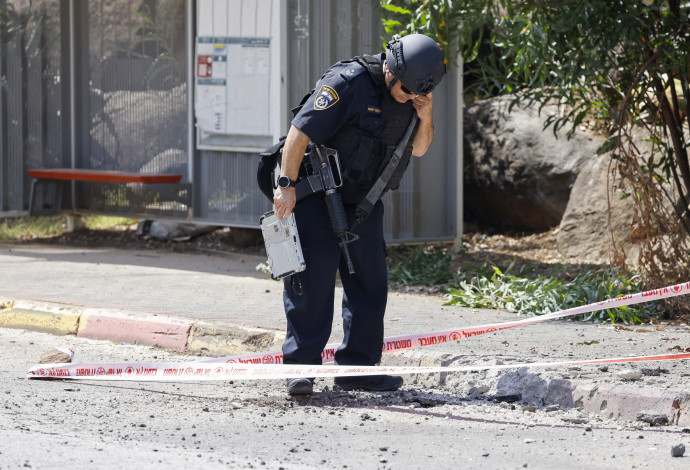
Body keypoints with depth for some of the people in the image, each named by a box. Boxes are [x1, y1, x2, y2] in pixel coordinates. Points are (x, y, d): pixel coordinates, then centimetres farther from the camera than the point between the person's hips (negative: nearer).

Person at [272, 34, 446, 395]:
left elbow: (418, 150, 13)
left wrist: (425, 118, -7)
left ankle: (358, 367, 11)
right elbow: (300, 130, -20)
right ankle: (300, 365, -5)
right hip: (317, 196, -7)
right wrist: (287, 185, -21)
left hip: (364, 202, 7)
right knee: (313, 278, -9)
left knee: (369, 281, 5)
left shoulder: (412, 94, 3)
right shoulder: (348, 82, -20)